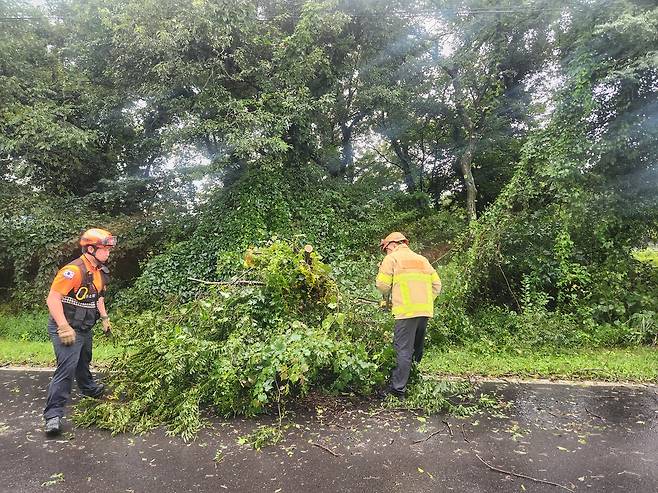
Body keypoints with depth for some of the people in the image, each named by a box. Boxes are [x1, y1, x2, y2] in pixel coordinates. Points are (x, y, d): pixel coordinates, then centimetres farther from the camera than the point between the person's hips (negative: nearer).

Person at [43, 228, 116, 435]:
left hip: (85, 328, 9)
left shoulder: (100, 271, 4)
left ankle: (88, 387, 51)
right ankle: (53, 415, -8)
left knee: (83, 360, 28)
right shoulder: (74, 270, -26)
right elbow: (53, 298, -28)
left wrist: (104, 318, 15)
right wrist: (64, 328, -31)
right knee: (67, 367, -15)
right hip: (66, 329, -9)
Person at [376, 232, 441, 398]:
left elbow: (383, 284, -5)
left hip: (407, 311, -6)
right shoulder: (422, 259, 22)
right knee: (417, 349, 19)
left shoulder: (392, 258, 4)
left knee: (404, 351, -6)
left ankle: (398, 389, -6)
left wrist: (388, 297, 15)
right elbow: (436, 284, 17)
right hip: (425, 310, 6)